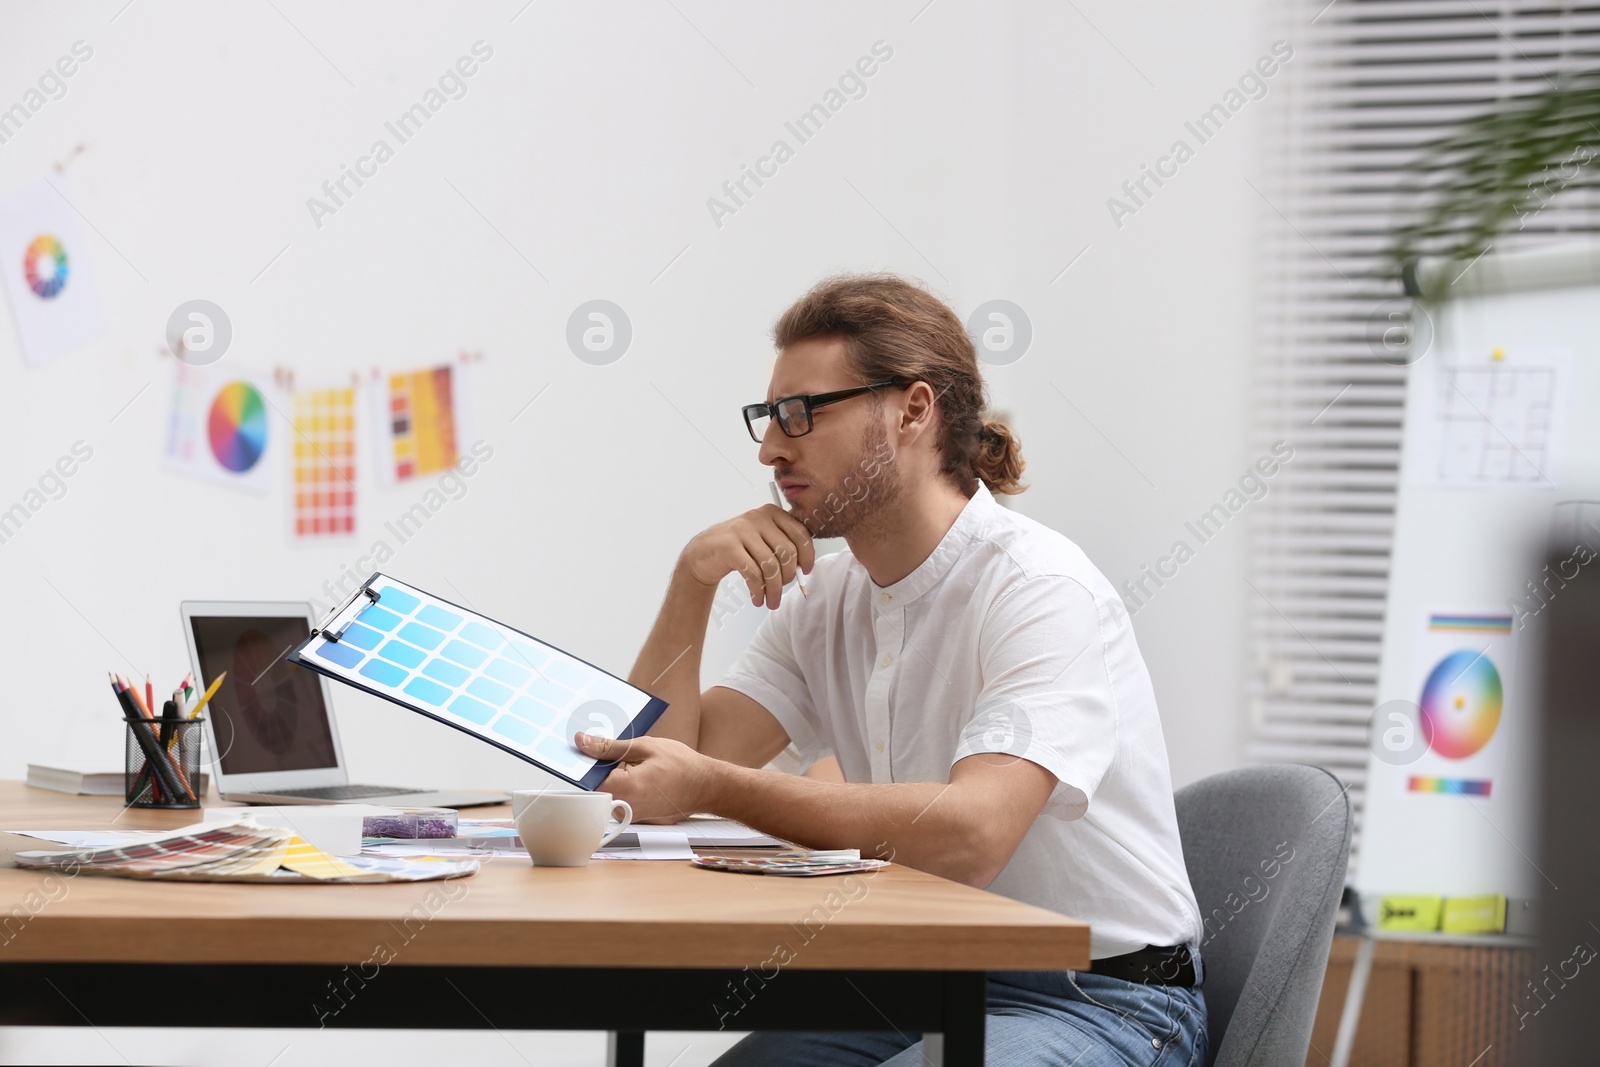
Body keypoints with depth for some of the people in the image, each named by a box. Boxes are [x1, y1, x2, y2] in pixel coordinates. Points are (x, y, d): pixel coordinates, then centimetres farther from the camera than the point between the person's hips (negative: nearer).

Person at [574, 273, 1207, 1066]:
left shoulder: (1041, 590, -17)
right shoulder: (828, 601, 9)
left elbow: (970, 832, -31)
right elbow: (674, 765, 3)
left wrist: (712, 788, -30)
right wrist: (692, 583, -9)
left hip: (1096, 998, -7)